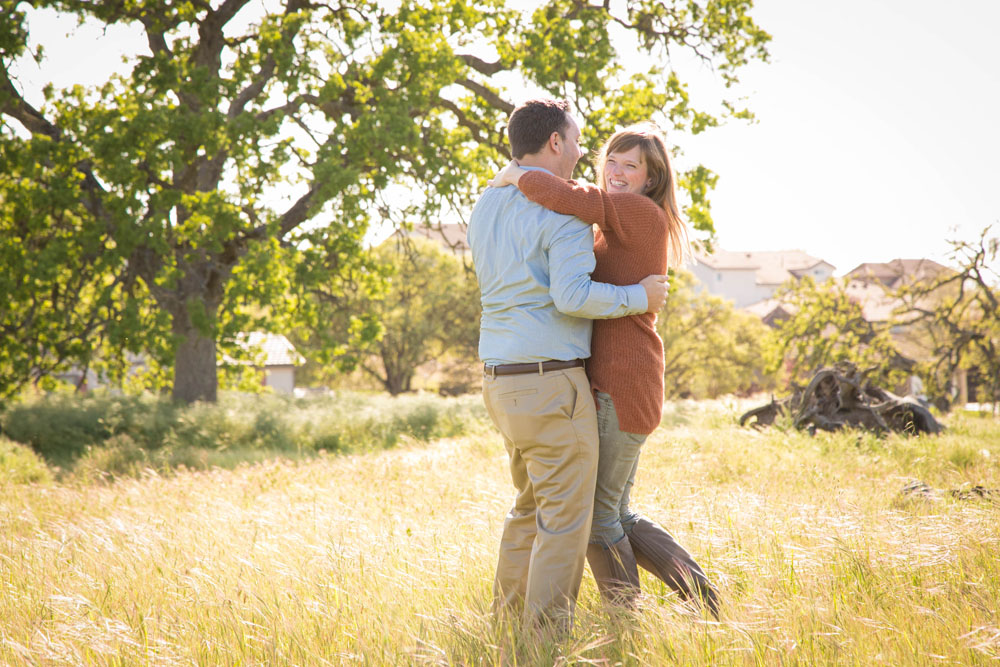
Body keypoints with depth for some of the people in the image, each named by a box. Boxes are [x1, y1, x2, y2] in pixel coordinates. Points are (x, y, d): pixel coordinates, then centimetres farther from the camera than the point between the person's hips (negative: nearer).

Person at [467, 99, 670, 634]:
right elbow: (571, 296, -24)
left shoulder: (485, 208, 13)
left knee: (531, 505, 21)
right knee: (566, 516, -2)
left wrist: (587, 252, 25)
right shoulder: (564, 211, -14)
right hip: (551, 383, -9)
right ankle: (547, 635, 0)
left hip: (502, 381, 9)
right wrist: (638, 298, -10)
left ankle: (510, 623, 25)